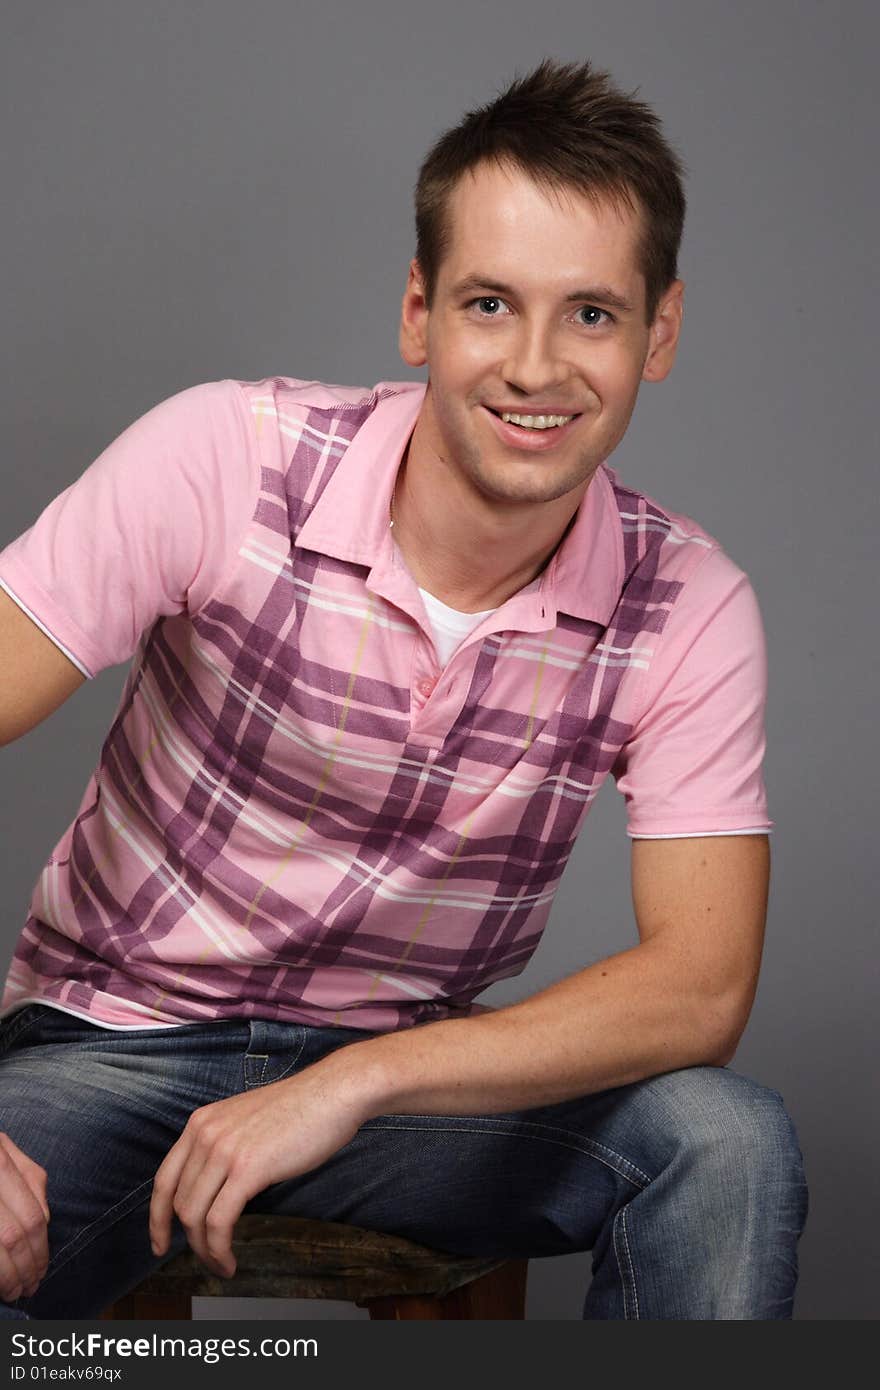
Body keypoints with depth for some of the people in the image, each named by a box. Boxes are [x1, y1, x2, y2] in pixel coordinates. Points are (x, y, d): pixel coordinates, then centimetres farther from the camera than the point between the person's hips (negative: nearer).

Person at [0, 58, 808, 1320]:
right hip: (115, 1042, -2)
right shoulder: (224, 458, -17)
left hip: (404, 1071, 2)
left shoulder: (689, 609, -11)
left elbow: (699, 988, -16)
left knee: (729, 1144, -23)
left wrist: (350, 1084, -29)